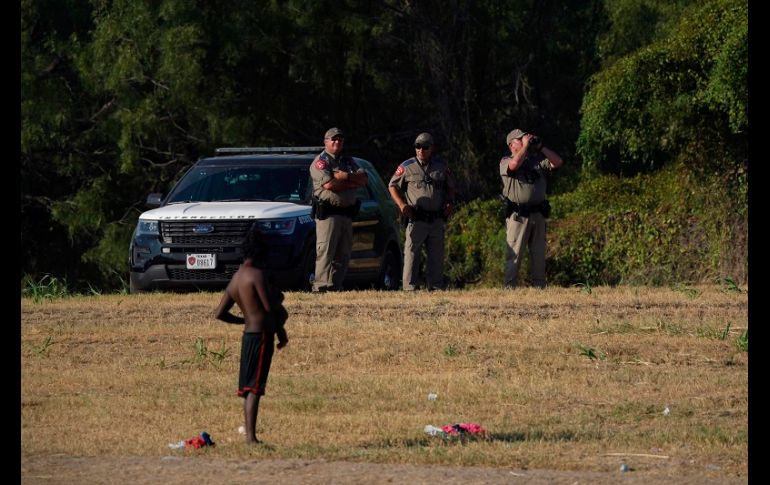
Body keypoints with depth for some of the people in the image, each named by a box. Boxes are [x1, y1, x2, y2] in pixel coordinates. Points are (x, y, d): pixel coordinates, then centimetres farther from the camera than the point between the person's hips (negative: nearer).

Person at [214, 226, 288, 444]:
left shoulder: (235, 280, 12)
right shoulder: (257, 274, -13)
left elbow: (220, 313, 13)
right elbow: (270, 305, -19)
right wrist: (279, 297, 3)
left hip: (248, 334, 8)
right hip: (262, 334, -8)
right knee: (254, 387, -12)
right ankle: (251, 436, -16)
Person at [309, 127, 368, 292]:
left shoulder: (348, 161, 21)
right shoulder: (320, 161, -1)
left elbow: (364, 179, 8)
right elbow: (329, 184, -17)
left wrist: (346, 176, -9)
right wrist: (353, 184, -5)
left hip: (346, 214, 7)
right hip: (327, 214, -7)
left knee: (343, 254, 6)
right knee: (325, 252, -14)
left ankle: (335, 285, 10)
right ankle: (321, 286, -18)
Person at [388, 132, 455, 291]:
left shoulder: (441, 166, 10)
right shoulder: (408, 167, 0)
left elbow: (450, 186, 23)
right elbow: (392, 186, 7)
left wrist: (449, 203, 6)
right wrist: (401, 205, -7)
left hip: (437, 220, 3)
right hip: (416, 219, -3)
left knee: (437, 255, 7)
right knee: (411, 254, -6)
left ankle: (436, 287, 13)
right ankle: (410, 287, -6)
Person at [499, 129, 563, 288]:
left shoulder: (537, 160, 16)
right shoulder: (505, 162, 3)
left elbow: (557, 162, 6)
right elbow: (515, 164, -20)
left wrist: (540, 147, 0)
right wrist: (526, 146, -9)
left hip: (538, 214, 5)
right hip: (518, 215, -5)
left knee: (539, 255, 7)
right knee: (514, 254, -7)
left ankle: (539, 286, 12)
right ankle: (509, 287, -8)